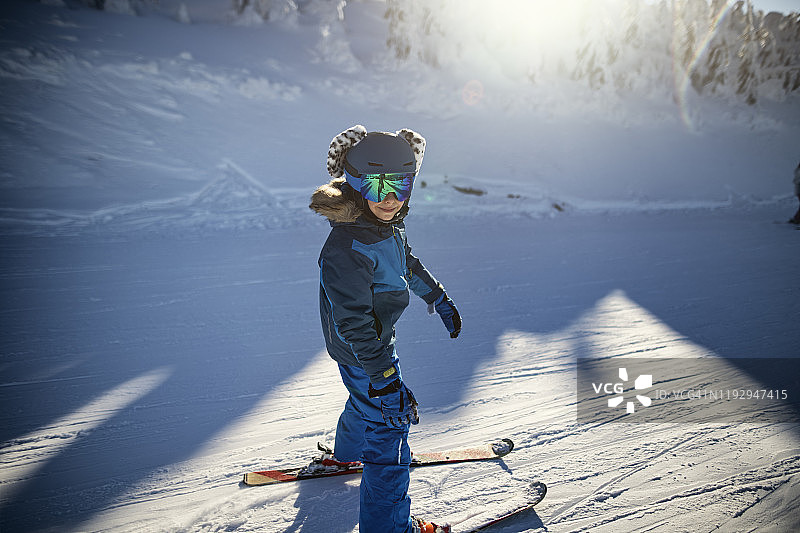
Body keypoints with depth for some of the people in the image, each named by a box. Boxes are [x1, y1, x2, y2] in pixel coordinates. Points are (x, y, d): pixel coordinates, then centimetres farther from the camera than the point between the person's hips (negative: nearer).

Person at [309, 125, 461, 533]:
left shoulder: (388, 226, -4)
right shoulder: (346, 248, -34)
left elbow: (408, 264, 16)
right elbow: (353, 322, -34)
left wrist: (439, 300, 24)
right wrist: (383, 377, -33)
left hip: (378, 339, 10)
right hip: (359, 351, -10)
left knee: (369, 398, 32)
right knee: (390, 425, -2)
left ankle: (347, 452, 61)